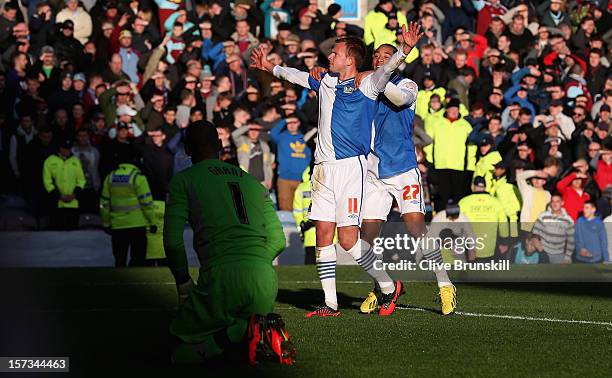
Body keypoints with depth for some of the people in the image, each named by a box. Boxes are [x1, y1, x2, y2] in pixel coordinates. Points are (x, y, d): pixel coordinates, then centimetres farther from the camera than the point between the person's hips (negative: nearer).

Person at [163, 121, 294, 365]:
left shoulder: (183, 181, 8)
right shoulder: (253, 182, 23)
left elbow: (173, 241, -1)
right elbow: (278, 240, 19)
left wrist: (183, 283, 11)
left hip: (221, 280, -4)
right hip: (265, 280, 4)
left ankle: (243, 331, -14)